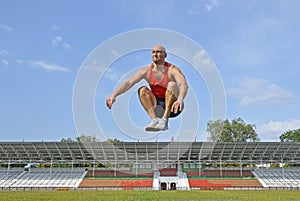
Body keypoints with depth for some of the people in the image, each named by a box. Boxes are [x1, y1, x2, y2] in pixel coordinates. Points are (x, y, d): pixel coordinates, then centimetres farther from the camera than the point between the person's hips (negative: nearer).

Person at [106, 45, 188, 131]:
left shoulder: (172, 70, -17)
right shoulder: (146, 71, -7)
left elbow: (184, 84, -35)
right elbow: (128, 83, -16)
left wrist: (180, 100, -55)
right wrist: (113, 95, -31)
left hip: (172, 107, -3)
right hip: (158, 106, 3)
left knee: (172, 84, -28)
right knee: (142, 90, -17)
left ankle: (164, 121, -35)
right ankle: (154, 120, -32)